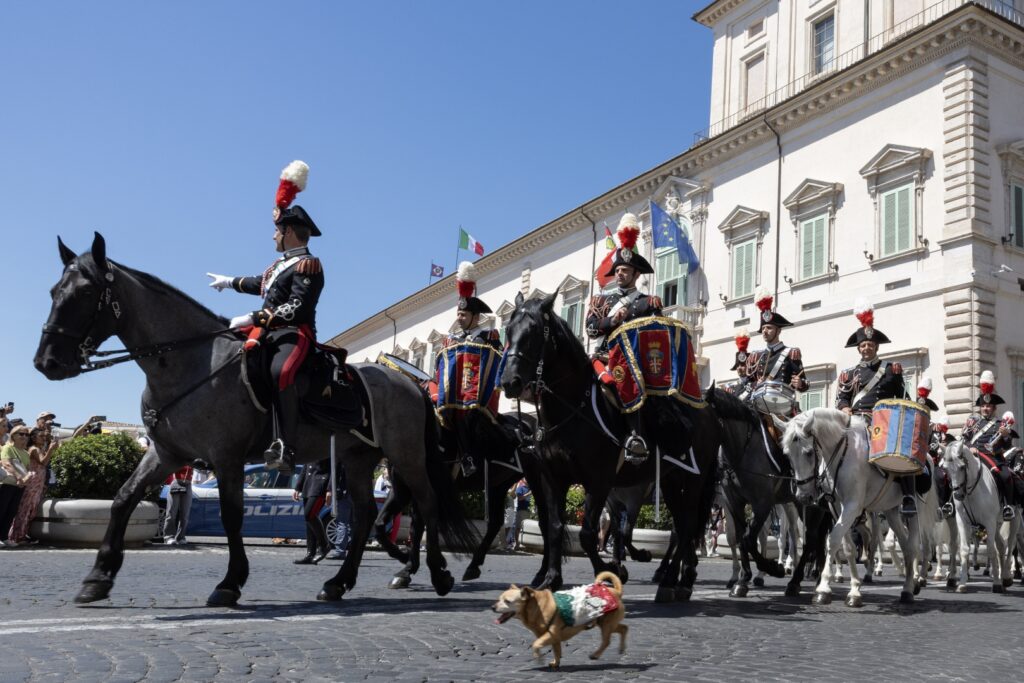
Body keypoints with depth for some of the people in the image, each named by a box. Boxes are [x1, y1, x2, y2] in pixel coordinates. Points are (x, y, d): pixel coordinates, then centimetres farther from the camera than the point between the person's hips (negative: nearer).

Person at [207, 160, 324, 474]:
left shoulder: (307, 266, -9)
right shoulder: (282, 264, 18)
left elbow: (295, 309, -21)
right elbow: (261, 284, 39)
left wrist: (254, 318, -24)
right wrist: (229, 281, 53)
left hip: (295, 333, -11)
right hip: (269, 330, 11)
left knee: (280, 372, -40)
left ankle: (284, 448, -45)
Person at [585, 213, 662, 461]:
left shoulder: (649, 302, 14)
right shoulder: (602, 300, 19)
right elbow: (591, 328, 4)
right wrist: (613, 320, -10)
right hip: (606, 356, 2)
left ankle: (636, 438, -43)